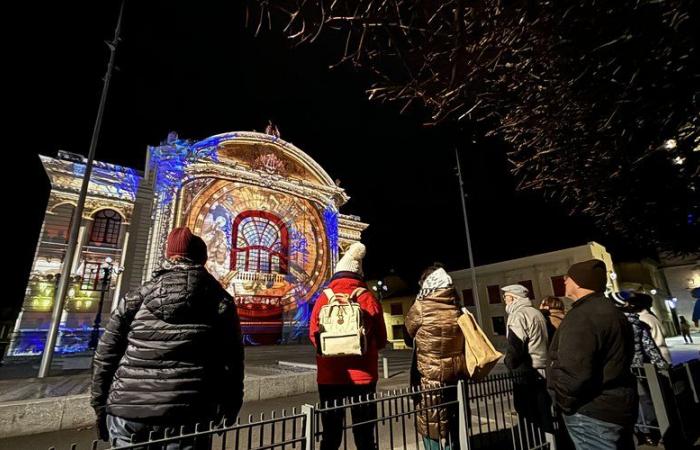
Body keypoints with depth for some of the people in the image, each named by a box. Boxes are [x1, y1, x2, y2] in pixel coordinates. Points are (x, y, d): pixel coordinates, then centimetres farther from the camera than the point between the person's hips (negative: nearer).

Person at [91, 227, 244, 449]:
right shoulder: (220, 301, 0)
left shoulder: (136, 297, 5)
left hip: (128, 412, 2)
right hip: (186, 415, -1)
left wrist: (101, 408, 19)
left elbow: (105, 356, 8)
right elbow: (231, 364, 0)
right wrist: (227, 413, 9)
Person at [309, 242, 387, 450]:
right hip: (363, 375, -1)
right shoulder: (368, 298, -6)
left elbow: (314, 336, 4)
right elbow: (381, 340, 2)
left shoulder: (323, 299, -6)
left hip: (329, 376, 1)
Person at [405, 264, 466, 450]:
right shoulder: (457, 308, -1)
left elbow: (410, 329, 1)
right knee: (454, 426, 21)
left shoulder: (421, 307, -15)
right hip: (458, 373, 6)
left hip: (431, 376, -5)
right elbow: (464, 339, 8)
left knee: (432, 428, 8)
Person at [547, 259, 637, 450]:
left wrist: (562, 403, -13)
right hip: (617, 407, 10)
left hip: (593, 414, -10)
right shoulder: (610, 311, 10)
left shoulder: (582, 316, -24)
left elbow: (573, 372, -29)